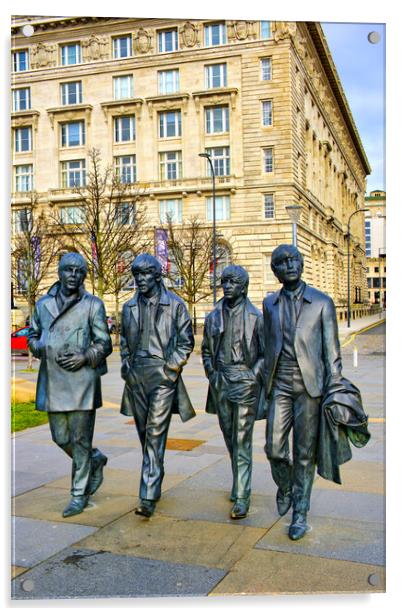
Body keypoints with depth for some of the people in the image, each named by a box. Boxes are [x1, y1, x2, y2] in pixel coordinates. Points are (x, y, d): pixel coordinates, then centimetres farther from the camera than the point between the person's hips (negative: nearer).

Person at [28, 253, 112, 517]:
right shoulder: (43, 304, 10)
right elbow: (33, 336, 19)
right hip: (52, 381, 4)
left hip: (81, 380, -4)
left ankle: (79, 495, 14)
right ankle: (96, 460, 38)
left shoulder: (93, 304, 0)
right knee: (60, 437, 11)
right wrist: (43, 350, -2)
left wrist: (85, 357, -15)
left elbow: (105, 344, 2)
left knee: (80, 440, 1)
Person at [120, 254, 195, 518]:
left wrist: (170, 367, -8)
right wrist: (126, 366, 9)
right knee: (144, 433, 14)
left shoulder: (175, 304, -1)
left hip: (163, 376, -5)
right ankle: (155, 481, 32)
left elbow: (186, 341, 1)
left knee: (155, 434, -10)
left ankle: (149, 496, -10)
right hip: (136, 377, 5)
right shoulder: (129, 307, 12)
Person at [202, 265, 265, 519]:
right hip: (221, 383, 5)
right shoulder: (214, 317, 8)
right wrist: (211, 374, 8)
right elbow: (206, 350, 19)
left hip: (245, 382, -5)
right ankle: (240, 483, 34)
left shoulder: (255, 317, -5)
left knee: (242, 441, -7)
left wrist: (254, 375, -11)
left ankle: (241, 498, -3)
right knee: (229, 438, 15)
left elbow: (266, 353, -2)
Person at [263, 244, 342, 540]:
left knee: (304, 453, 3)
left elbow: (332, 351, 0)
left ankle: (300, 513, 18)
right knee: (274, 448, -1)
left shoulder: (322, 302, -1)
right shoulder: (270, 303, 9)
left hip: (310, 385, -2)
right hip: (280, 386, 3)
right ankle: (285, 487, 31)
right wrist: (266, 385, 15)